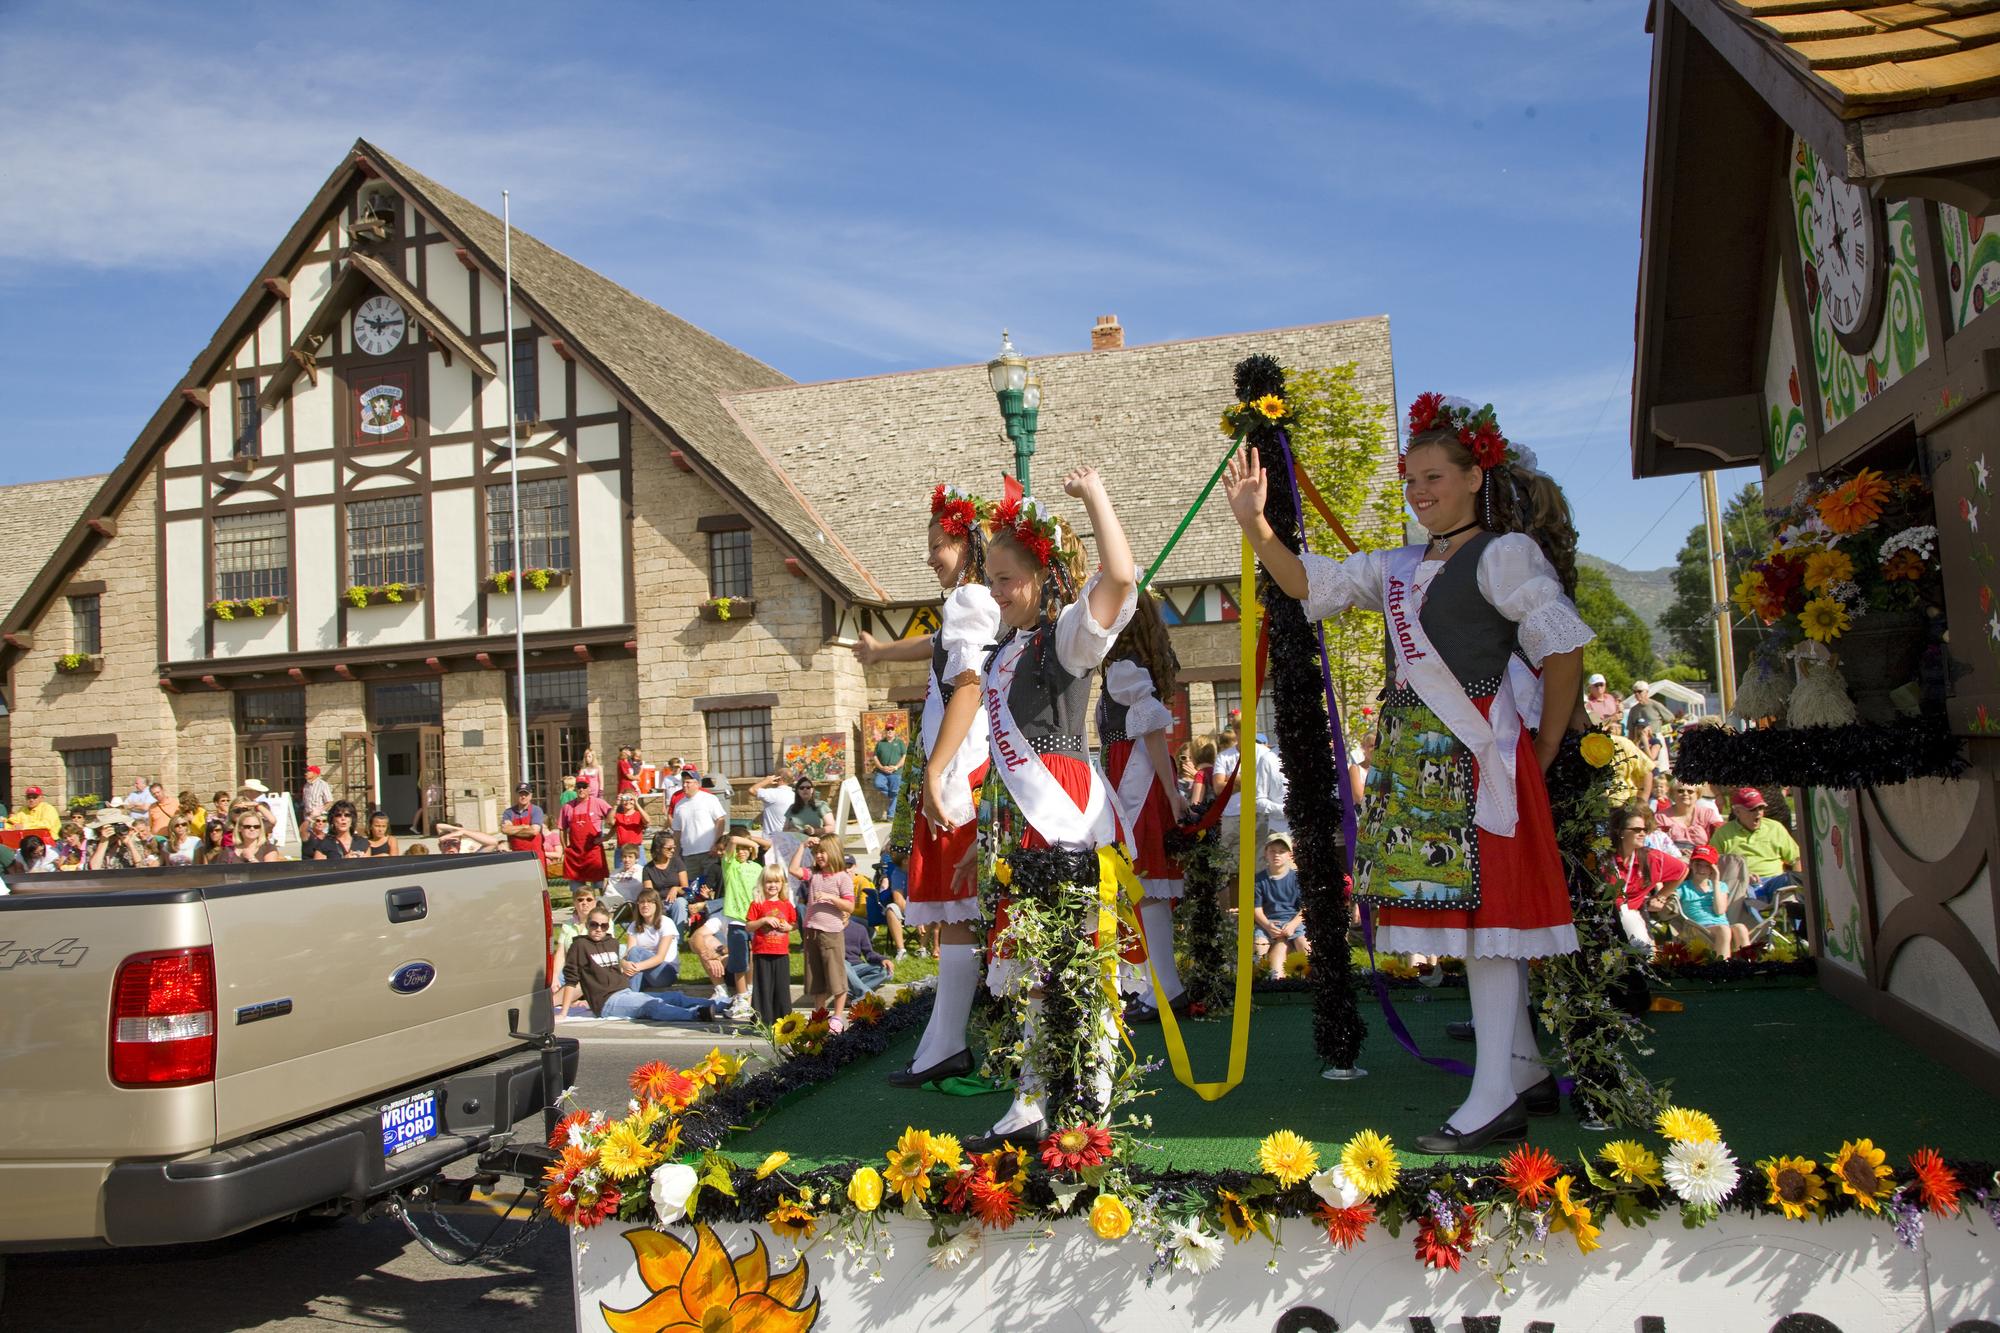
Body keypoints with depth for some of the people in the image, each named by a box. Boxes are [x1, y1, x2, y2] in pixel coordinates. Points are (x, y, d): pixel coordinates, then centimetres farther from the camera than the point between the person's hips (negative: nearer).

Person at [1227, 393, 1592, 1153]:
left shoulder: (1506, 554, -3)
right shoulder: (1398, 569, 18)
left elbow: (1564, 654, -5)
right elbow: (1305, 582, 16)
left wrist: (1538, 757, -3)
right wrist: (1252, 521, 2)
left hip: (1477, 753, -7)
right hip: (1416, 755, 8)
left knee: (1481, 910, -8)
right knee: (1470, 917, 11)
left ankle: (1495, 1098, -4)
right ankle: (1526, 1072, 23)